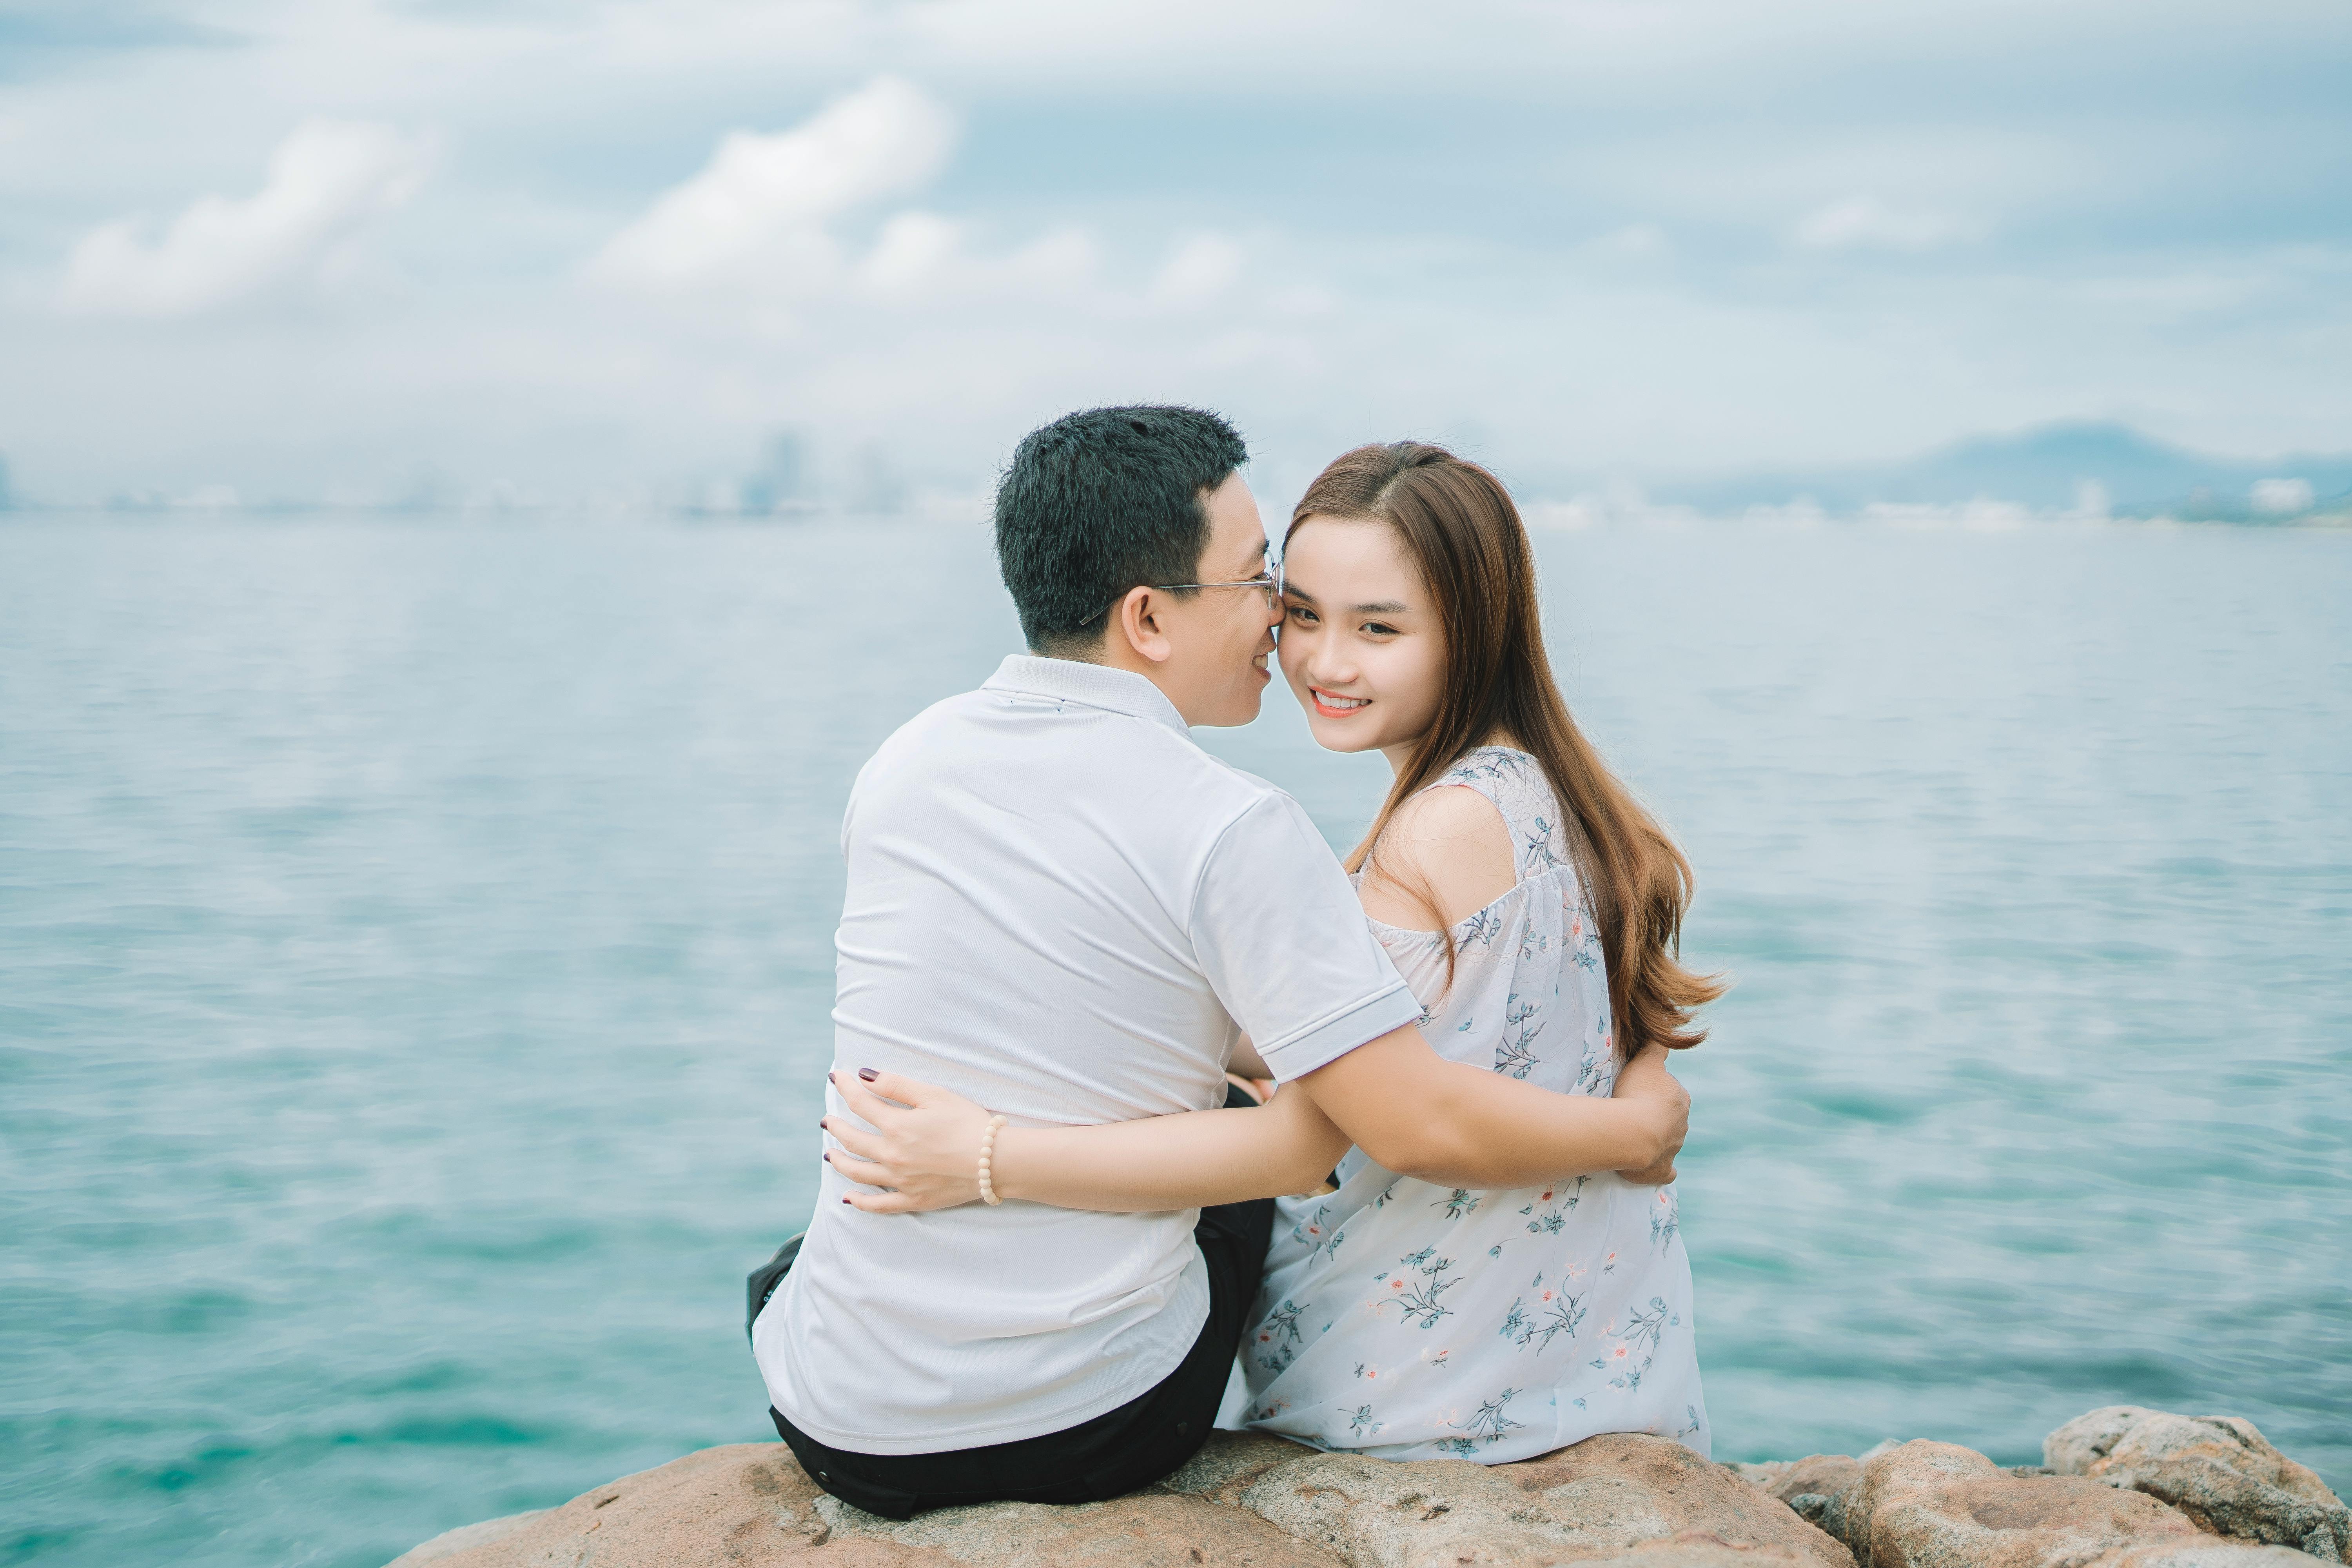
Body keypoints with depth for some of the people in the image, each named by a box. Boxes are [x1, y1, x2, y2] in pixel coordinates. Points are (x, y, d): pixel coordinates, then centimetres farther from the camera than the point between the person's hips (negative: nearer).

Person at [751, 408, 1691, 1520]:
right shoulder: (1229, 830, -19)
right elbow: (1420, 1126, -21)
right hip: (1097, 1438, -3)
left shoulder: (903, 759, -2)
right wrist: (1639, 1125, -6)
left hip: (845, 1426, 3)